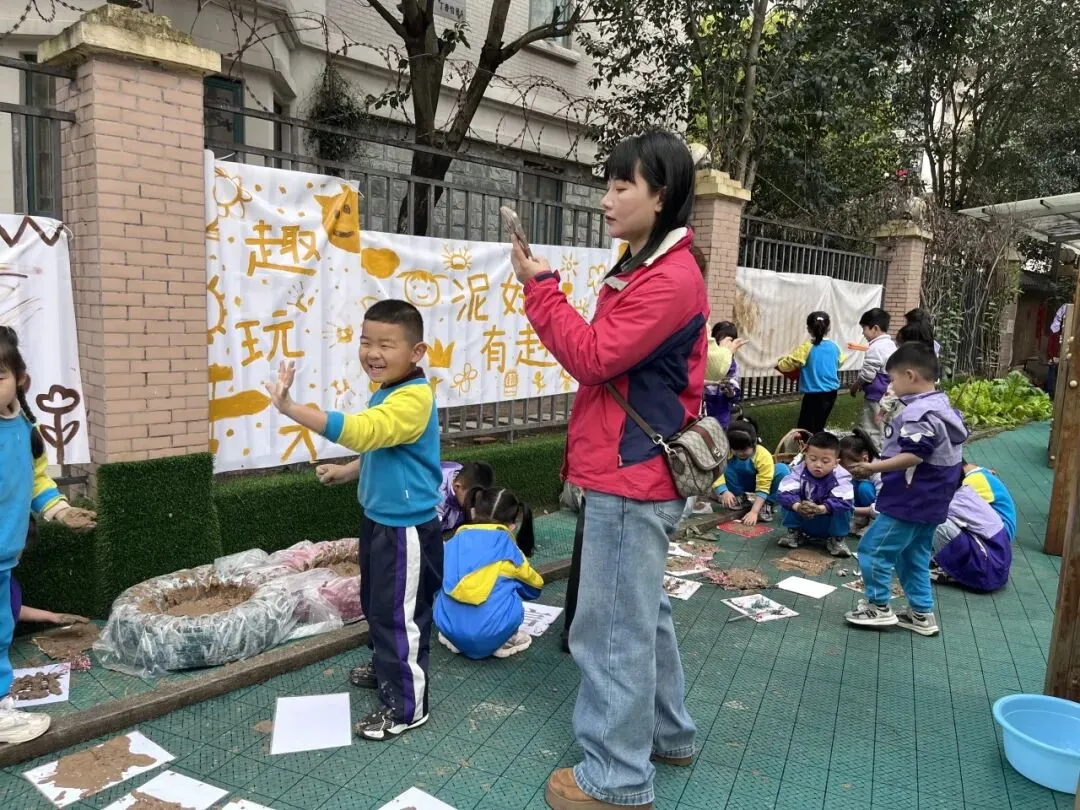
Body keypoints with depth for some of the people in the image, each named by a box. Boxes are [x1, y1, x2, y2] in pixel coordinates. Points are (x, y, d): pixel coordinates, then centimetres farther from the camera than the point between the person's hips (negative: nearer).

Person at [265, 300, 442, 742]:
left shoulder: (412, 399, -26)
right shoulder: (387, 392, 7)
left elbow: (360, 431, -40)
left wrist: (292, 409, -46)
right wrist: (349, 471, 27)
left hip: (406, 527, -10)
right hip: (380, 518, 11)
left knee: (399, 614, 0)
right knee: (376, 604, 25)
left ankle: (407, 706, 15)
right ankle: (387, 668, 46)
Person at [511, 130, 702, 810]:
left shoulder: (671, 277, -17)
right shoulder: (646, 267, 15)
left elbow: (593, 357, -19)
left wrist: (540, 286, -13)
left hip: (631, 480, -10)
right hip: (634, 473, 10)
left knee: (614, 628, -1)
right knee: (643, 614, 21)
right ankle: (667, 735, 37)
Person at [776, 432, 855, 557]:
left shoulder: (841, 478, -22)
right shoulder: (798, 472, -18)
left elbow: (844, 502, -38)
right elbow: (784, 493, -31)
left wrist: (821, 508, -53)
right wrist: (797, 507, -52)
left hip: (828, 526, -1)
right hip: (804, 522, 1)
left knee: (842, 509, -29)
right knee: (789, 502, -22)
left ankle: (837, 539, -7)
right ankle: (794, 532, -2)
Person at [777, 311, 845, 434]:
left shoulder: (807, 348, -15)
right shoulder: (833, 347, 3)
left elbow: (787, 364, -14)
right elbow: (840, 362, 23)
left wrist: (780, 363, 8)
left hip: (814, 395, -7)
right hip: (831, 393, 7)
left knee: (807, 431, -3)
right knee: (818, 428, 20)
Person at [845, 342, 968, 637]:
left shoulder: (918, 413, -22)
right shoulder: (943, 406, 11)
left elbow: (914, 456, -31)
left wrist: (874, 467, -33)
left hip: (908, 502, -11)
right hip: (930, 502, 11)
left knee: (873, 550, -1)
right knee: (915, 556, 18)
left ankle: (879, 607, 10)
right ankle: (921, 613, 24)